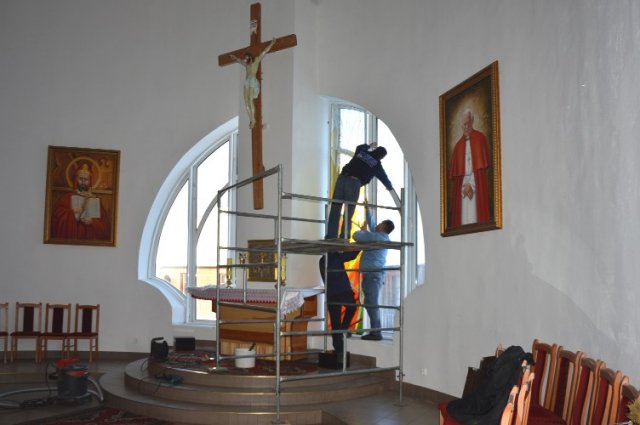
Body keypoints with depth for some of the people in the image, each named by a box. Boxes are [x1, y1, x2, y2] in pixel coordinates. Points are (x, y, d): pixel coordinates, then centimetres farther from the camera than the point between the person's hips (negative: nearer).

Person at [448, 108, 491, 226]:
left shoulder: (480, 138, 4)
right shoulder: (458, 146, 14)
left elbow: (483, 165, -1)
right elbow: (454, 174, 10)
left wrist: (472, 184, -8)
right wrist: (464, 186, -6)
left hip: (477, 187, -3)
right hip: (461, 189, 3)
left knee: (475, 217, -9)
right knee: (463, 219, -2)